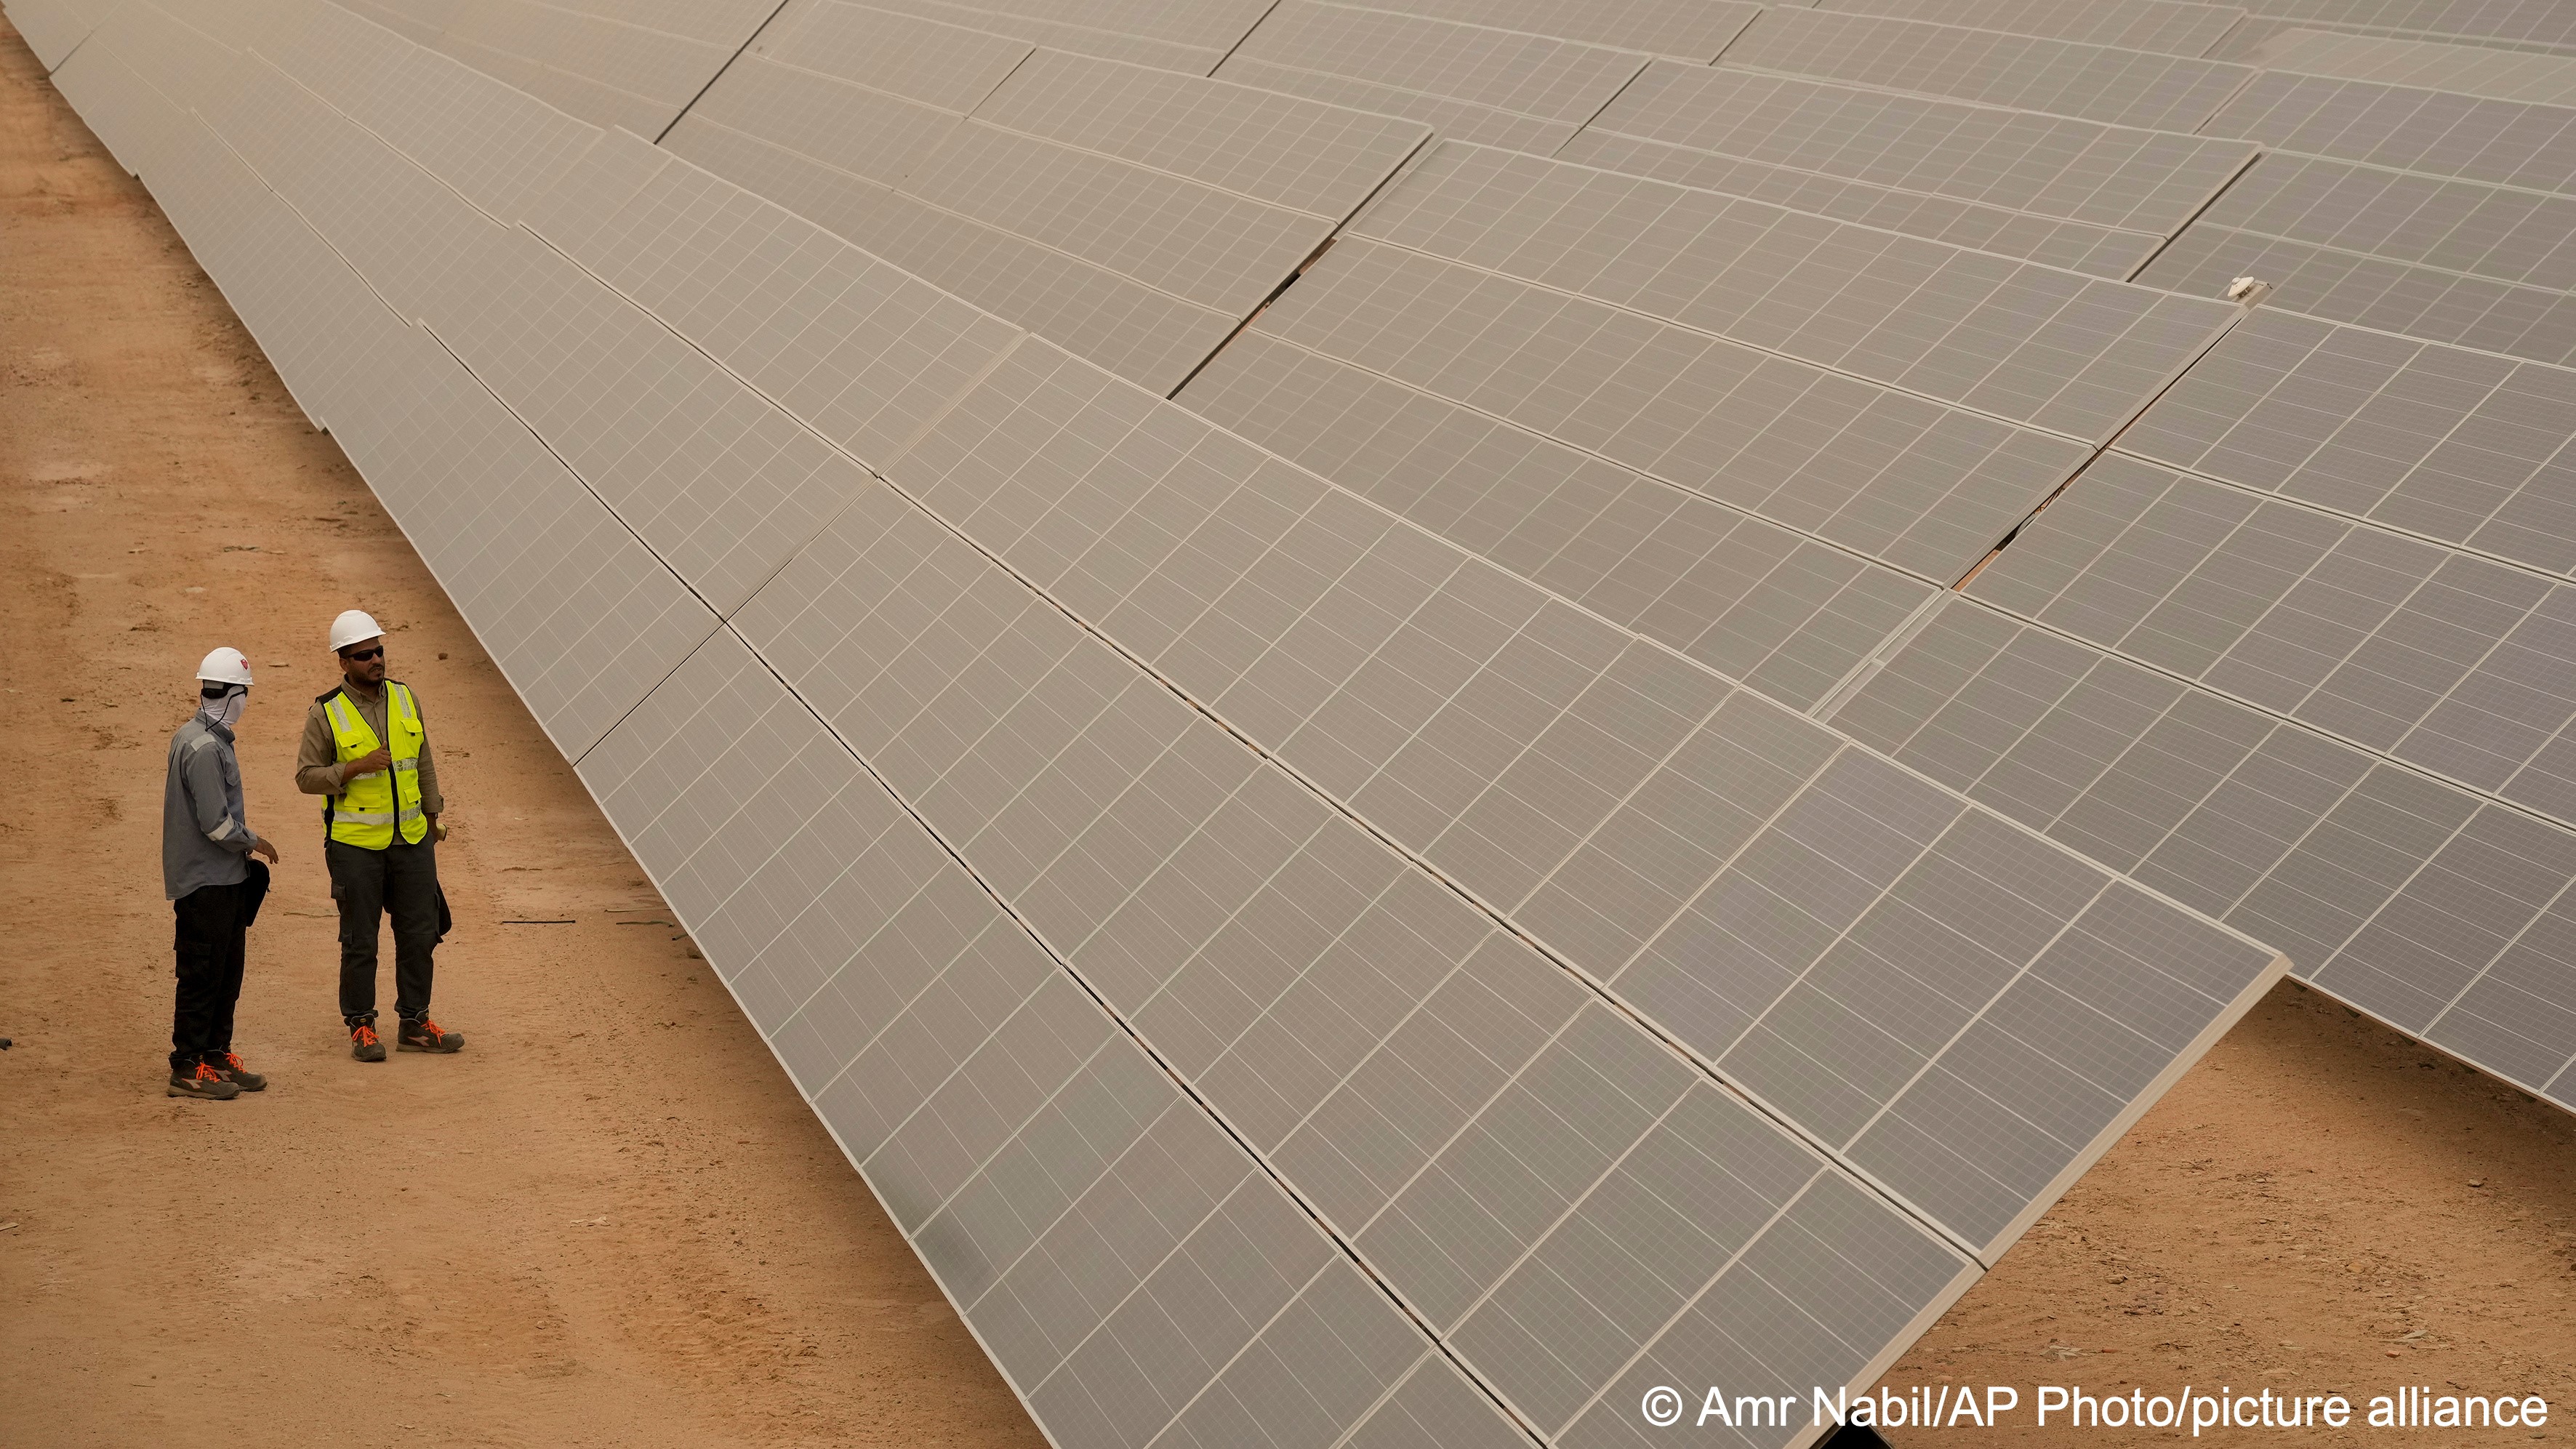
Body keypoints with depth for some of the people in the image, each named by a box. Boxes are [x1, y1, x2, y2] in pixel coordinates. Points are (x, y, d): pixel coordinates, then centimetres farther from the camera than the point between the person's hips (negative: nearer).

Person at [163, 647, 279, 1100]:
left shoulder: (200, 737, 11)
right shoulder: (204, 747, -21)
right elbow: (215, 823, -23)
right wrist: (253, 842, -9)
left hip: (225, 879, 10)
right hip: (206, 883, -10)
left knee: (227, 972, 16)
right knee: (202, 976, -2)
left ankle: (217, 1055, 25)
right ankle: (187, 1068, 5)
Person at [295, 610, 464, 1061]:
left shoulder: (406, 699, 5)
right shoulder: (326, 712, -8)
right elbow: (306, 777, -8)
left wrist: (433, 819, 17)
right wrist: (356, 768, -21)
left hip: (411, 839, 4)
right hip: (355, 843, -4)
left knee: (420, 933, 7)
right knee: (360, 940, 3)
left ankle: (414, 1024, 18)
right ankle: (361, 1027, 15)